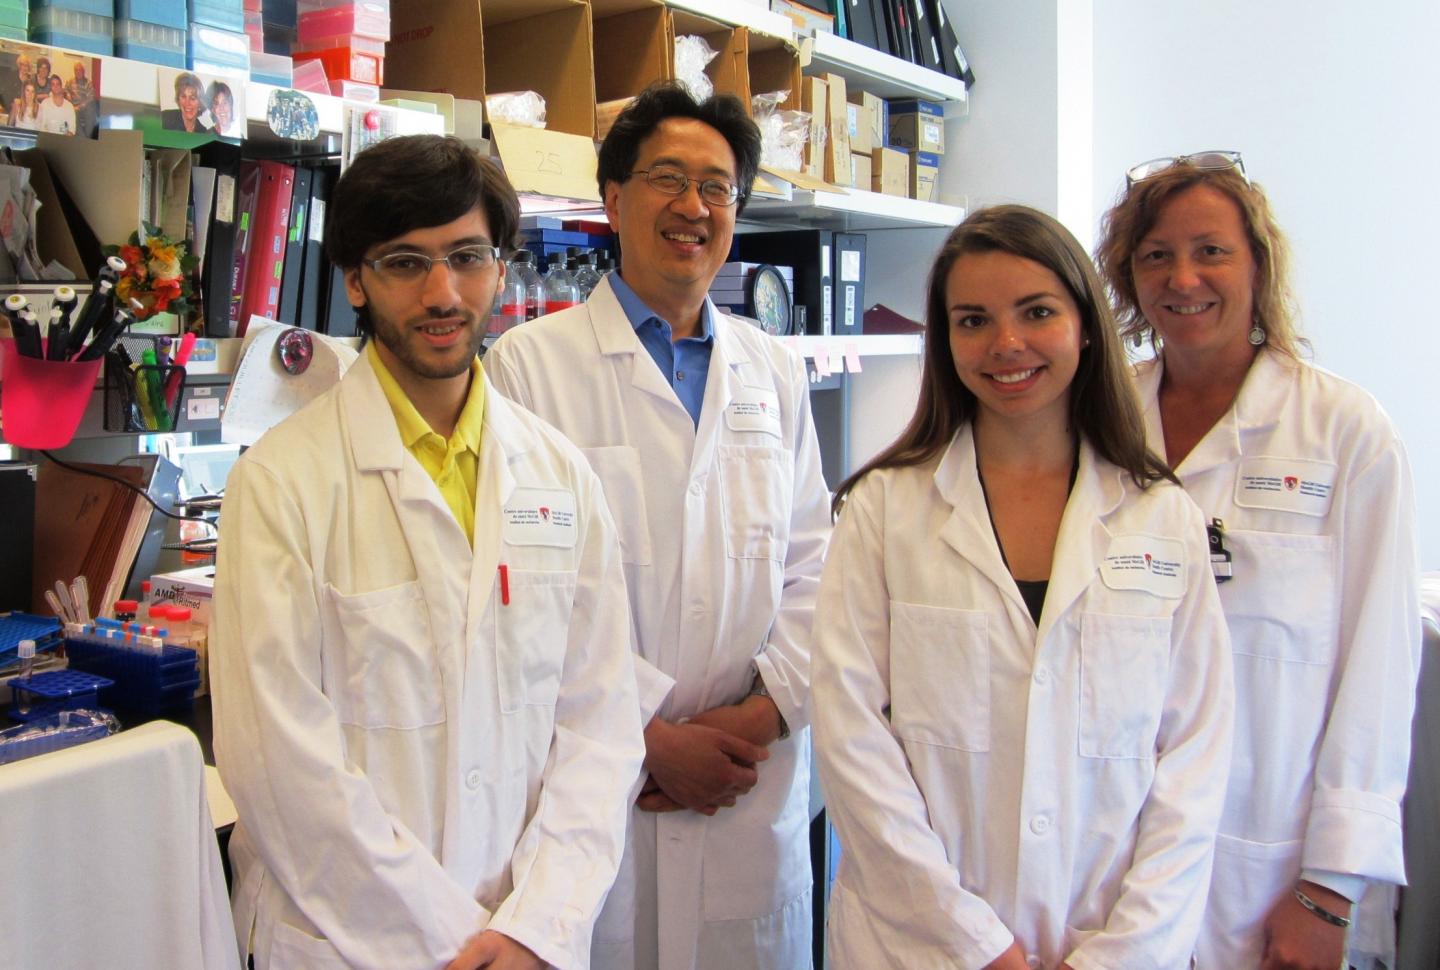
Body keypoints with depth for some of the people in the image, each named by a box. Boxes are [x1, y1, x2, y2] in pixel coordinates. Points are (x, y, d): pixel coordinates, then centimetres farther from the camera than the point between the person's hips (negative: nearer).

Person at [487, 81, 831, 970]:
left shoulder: (776, 373, 10)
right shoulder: (532, 363, -5)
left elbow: (810, 563, 9)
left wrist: (765, 712, -4)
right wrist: (650, 737, -12)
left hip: (756, 781, 4)